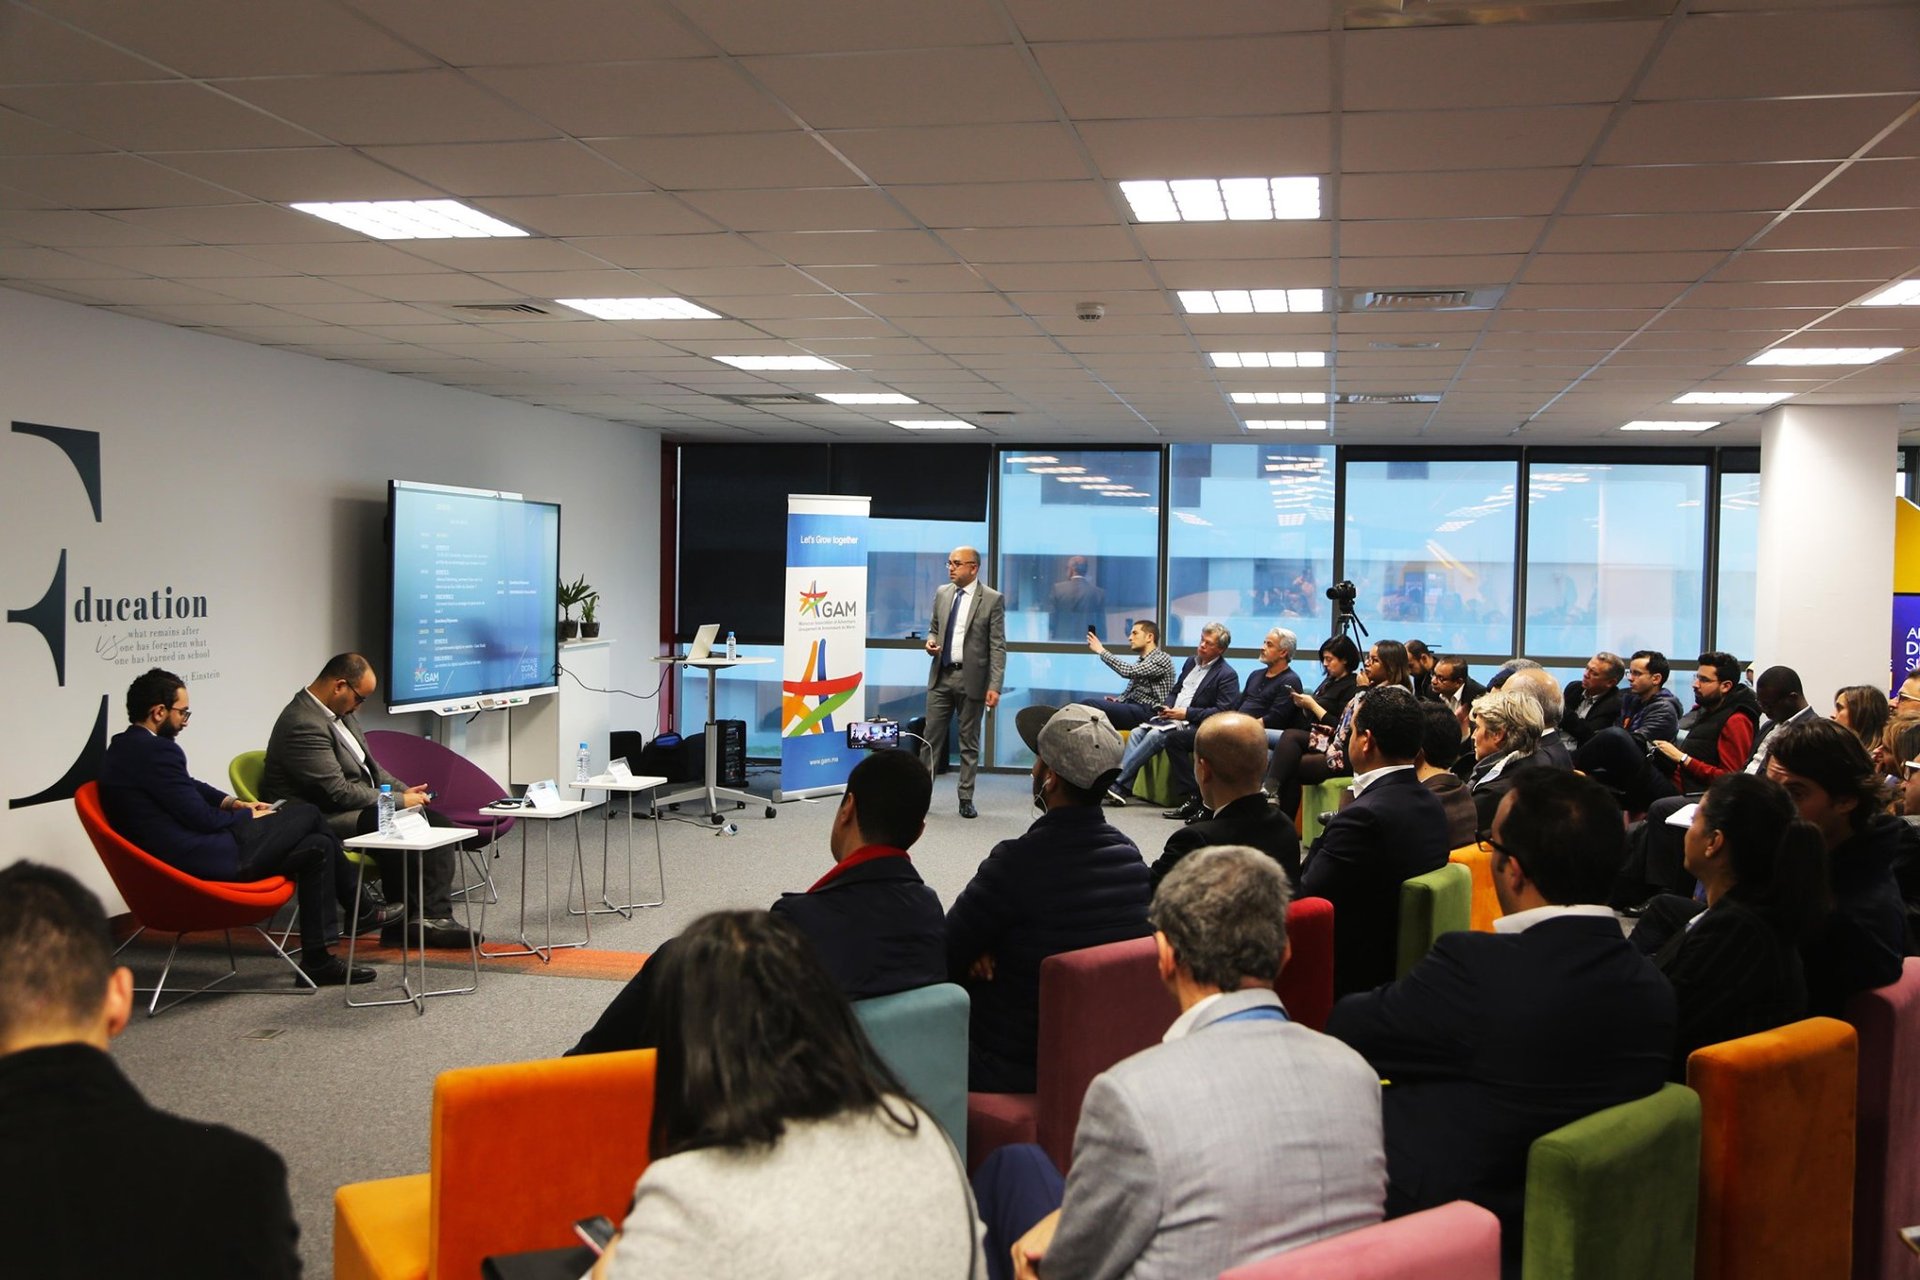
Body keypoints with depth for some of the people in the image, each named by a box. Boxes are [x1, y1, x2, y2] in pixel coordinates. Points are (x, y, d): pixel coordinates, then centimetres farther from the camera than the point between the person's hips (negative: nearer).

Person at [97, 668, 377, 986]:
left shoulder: (123, 746, 11)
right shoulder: (156, 750, -22)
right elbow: (201, 818, -18)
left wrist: (232, 802, 10)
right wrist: (247, 816, -1)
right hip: (205, 859, -10)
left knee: (316, 847, 12)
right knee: (308, 815, 1)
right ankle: (358, 910, 13)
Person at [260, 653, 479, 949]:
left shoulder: (343, 713, 9)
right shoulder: (303, 725, -22)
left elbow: (369, 766, 20)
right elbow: (338, 792, -24)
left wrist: (406, 791, 3)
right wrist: (400, 800, -16)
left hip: (361, 807, 10)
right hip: (324, 819, -10)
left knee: (438, 823, -7)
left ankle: (433, 916, -15)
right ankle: (404, 922, -11)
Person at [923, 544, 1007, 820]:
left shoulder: (992, 599, -6)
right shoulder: (942, 593, 8)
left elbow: (998, 647, -7)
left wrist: (994, 686, -13)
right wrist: (930, 642, -4)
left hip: (972, 679, -4)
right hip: (941, 676, 4)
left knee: (969, 742, 6)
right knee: (931, 737, 4)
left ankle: (966, 799, 14)